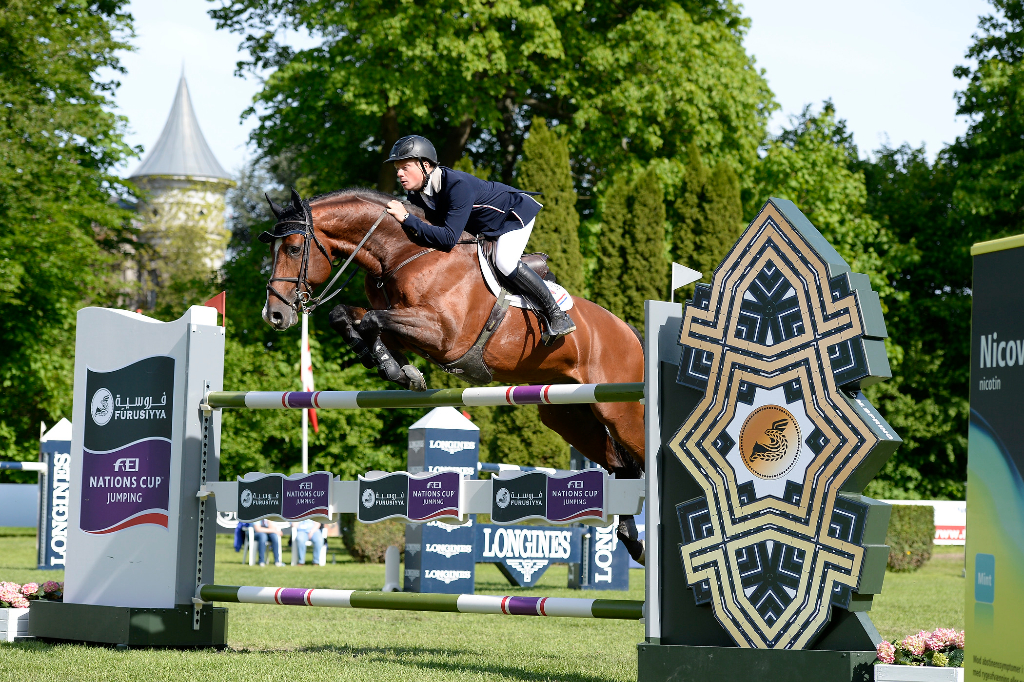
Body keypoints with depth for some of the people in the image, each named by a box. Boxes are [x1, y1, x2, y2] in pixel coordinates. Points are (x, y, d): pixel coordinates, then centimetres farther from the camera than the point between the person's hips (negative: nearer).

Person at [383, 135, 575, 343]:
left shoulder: (457, 185, -40)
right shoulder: (416, 195, -15)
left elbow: (448, 238, -46)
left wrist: (407, 219, -48)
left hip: (515, 211, -9)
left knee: (504, 263, -29)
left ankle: (556, 316, -16)